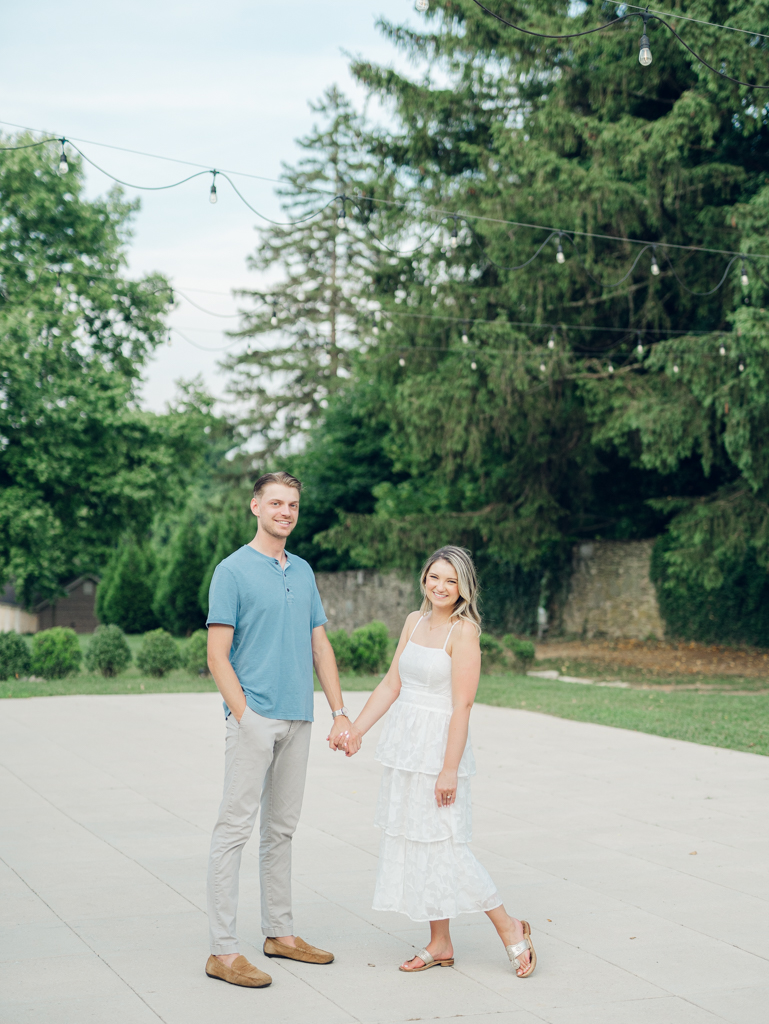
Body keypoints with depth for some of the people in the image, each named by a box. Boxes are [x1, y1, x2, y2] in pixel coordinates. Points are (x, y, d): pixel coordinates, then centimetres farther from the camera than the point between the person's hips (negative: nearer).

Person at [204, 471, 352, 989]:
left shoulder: (303, 571, 15)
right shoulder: (233, 571, -6)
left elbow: (320, 645, 17)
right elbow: (218, 656, -10)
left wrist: (340, 711, 10)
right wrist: (244, 717, -16)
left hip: (298, 720, 7)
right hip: (255, 719, -7)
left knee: (281, 828, 14)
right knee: (236, 829, -6)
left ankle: (280, 931, 23)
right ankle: (224, 950, -4)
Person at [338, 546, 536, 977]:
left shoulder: (464, 630, -13)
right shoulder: (415, 622, 8)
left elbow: (462, 705, -16)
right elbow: (391, 686, 12)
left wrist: (450, 769, -19)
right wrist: (356, 730, 7)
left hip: (439, 746, -7)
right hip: (404, 746, 8)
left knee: (444, 845, -5)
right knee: (414, 843, 10)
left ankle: (509, 927, 10)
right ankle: (440, 945, 19)